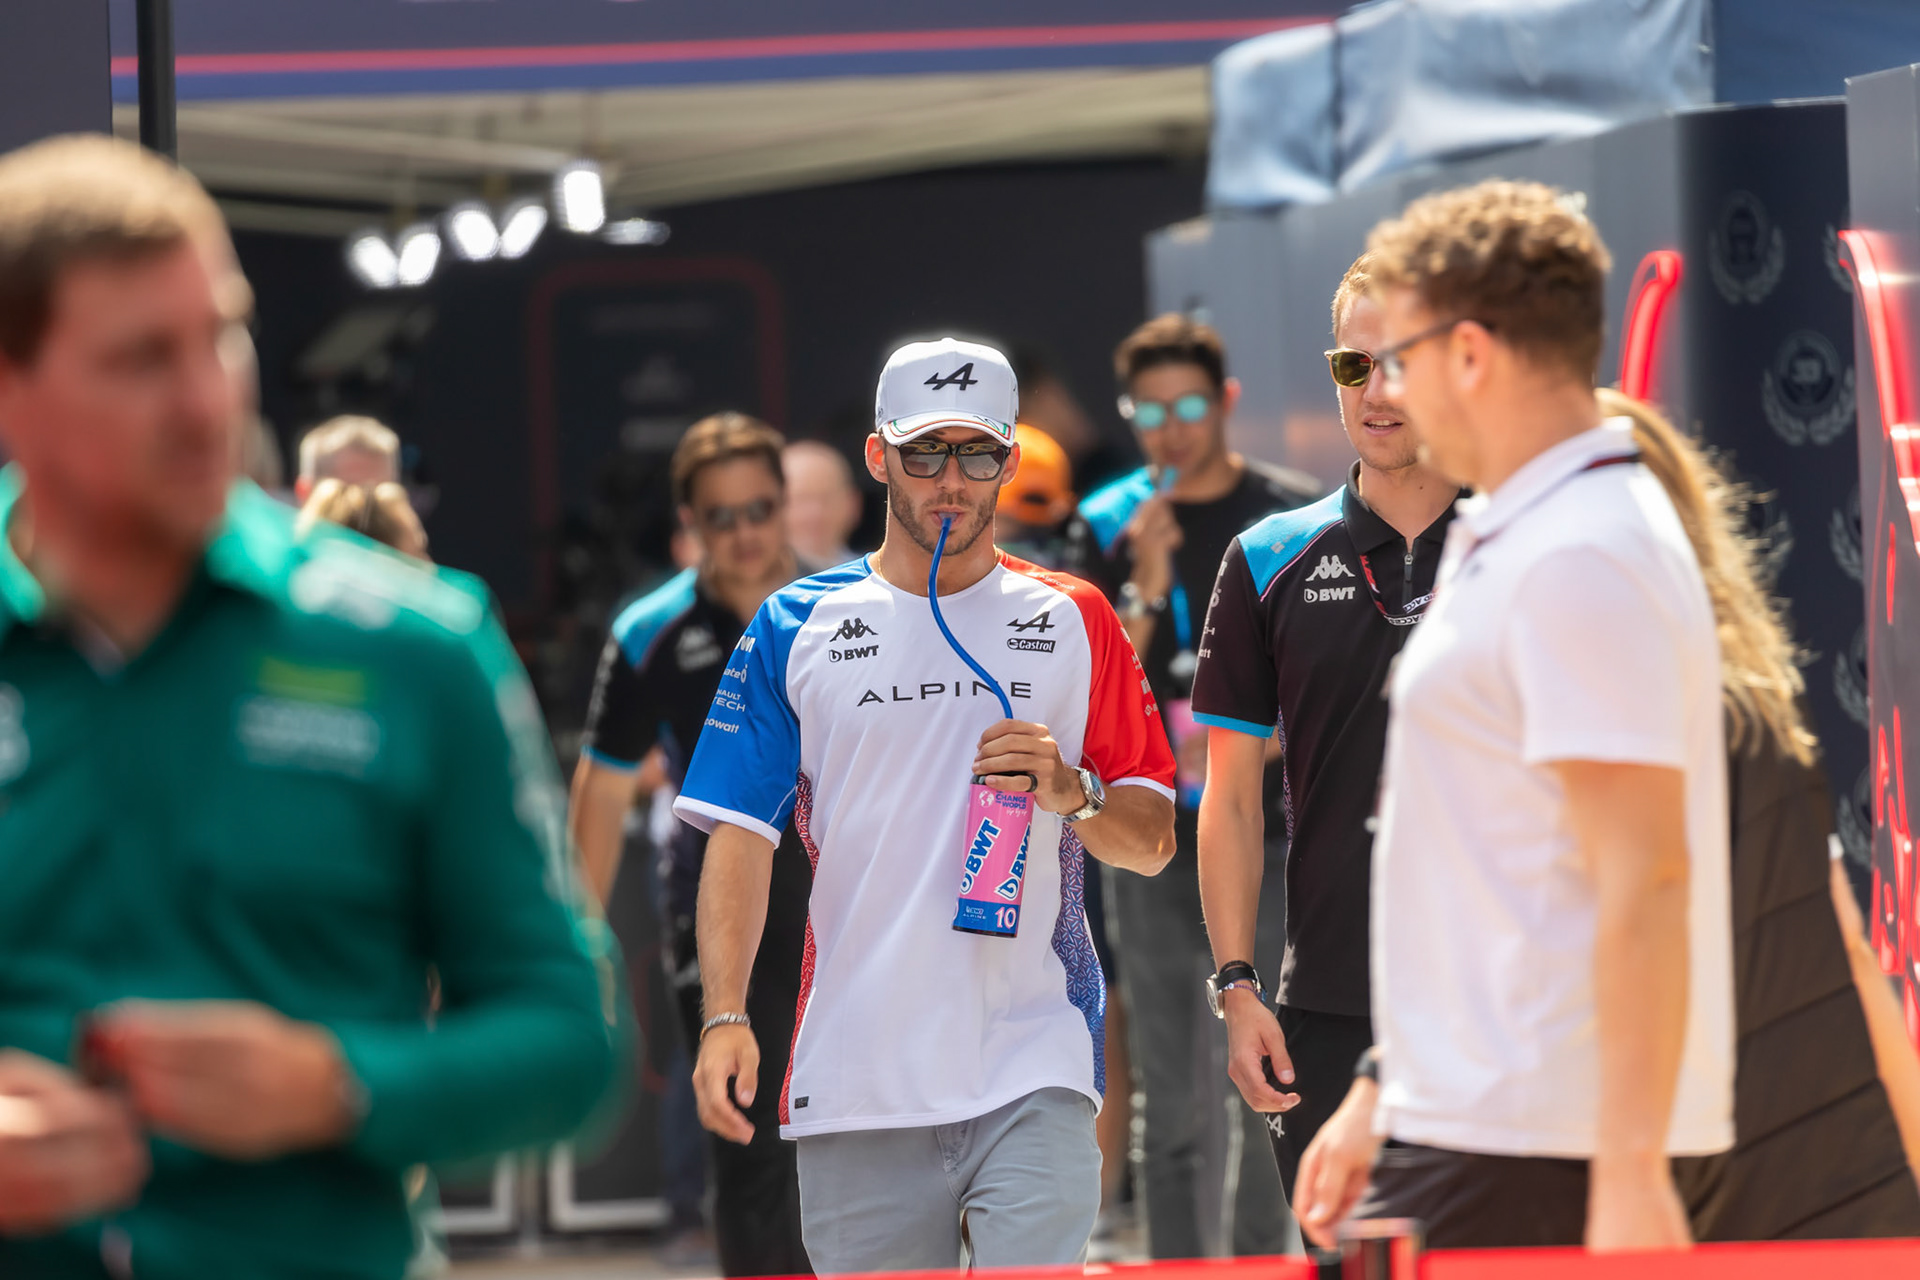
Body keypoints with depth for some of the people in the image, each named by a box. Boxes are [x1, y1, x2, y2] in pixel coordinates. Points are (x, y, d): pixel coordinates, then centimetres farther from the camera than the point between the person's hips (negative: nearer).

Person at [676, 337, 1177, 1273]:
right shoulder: (796, 628, 9)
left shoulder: (1072, 623, 10)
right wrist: (725, 1016, -8)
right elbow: (741, 836, 4)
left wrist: (1071, 792, -11)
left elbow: (1152, 839, 11)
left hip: (1033, 1076, -1)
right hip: (854, 1083, 1)